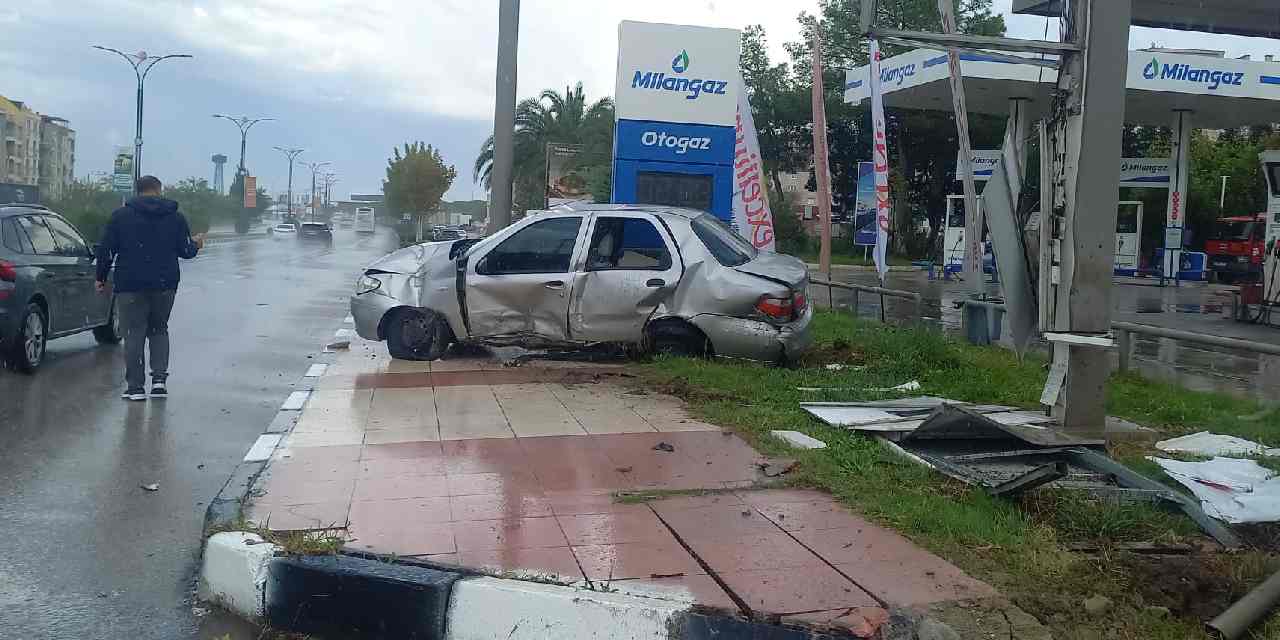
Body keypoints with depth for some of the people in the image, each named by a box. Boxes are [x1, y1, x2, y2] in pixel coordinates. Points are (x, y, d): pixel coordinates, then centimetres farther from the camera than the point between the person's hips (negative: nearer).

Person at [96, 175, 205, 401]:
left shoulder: (120, 215, 2)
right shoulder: (175, 217, 5)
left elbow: (106, 250, 1)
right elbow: (186, 251, 4)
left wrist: (101, 277, 11)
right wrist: (197, 244, 26)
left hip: (131, 284, -2)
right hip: (165, 285, 2)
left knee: (134, 333, 3)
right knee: (159, 329, 16)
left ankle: (135, 386, 1)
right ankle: (159, 378, 2)